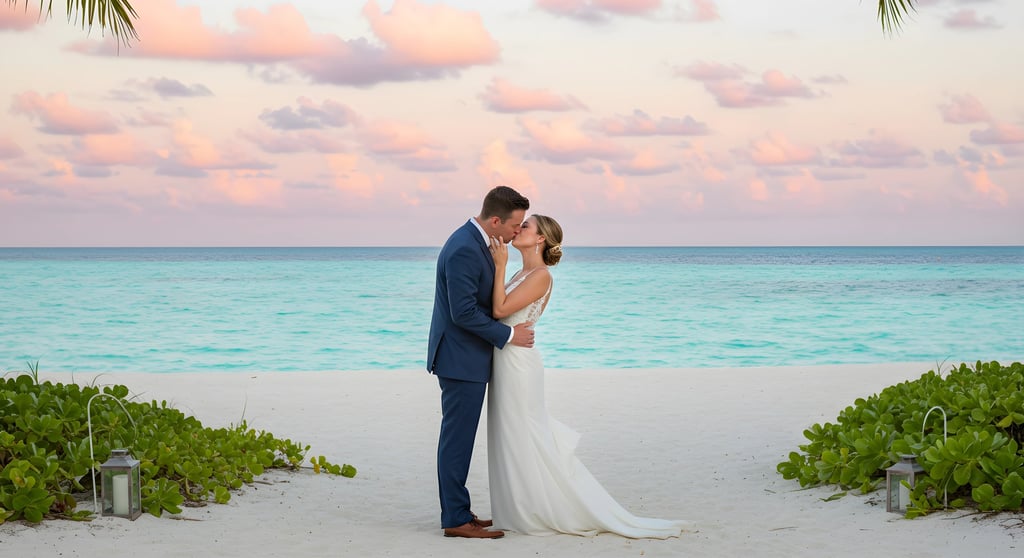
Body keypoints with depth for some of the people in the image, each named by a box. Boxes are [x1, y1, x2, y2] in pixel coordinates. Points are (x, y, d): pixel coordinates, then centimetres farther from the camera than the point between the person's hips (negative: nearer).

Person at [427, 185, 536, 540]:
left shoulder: (473, 242, 11)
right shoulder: (465, 250, -22)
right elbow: (463, 312, -24)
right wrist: (508, 335, -15)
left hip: (465, 359, 10)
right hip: (461, 360, -10)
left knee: (458, 440, 14)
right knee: (457, 440, -4)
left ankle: (456, 511, 21)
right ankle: (456, 520, 1)